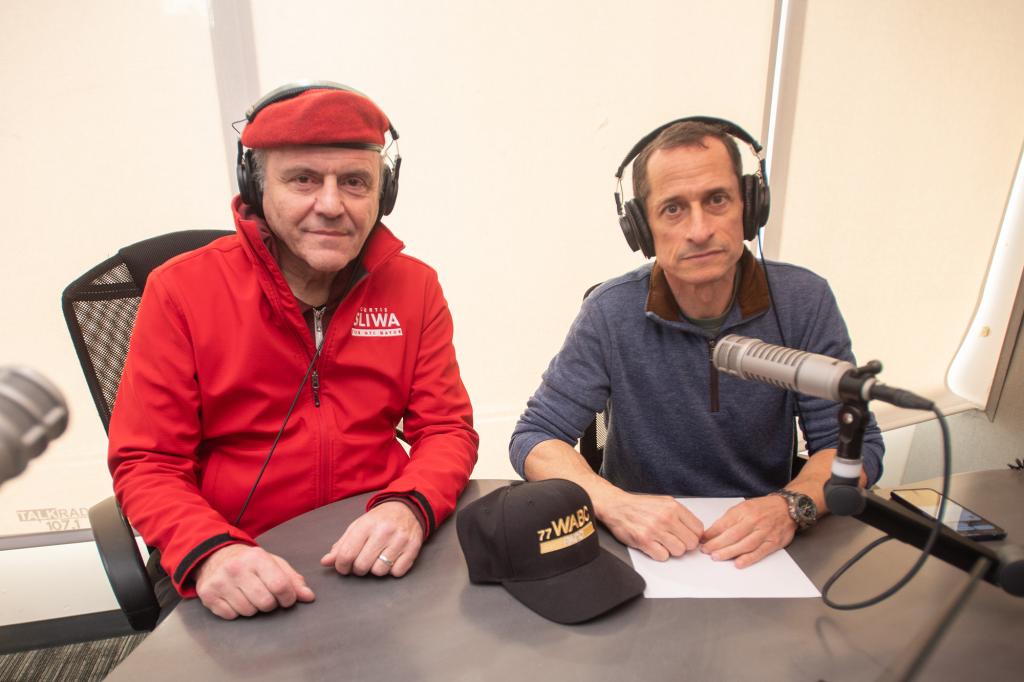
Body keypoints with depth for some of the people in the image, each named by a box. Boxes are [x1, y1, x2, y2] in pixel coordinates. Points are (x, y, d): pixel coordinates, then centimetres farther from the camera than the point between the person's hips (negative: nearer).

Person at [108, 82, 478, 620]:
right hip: (233, 575, -1)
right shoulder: (180, 290, -6)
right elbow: (146, 464, -4)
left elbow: (447, 429, -2)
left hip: (380, 559, 2)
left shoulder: (414, 287, -1)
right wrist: (210, 552, -23)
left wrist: (408, 508, -23)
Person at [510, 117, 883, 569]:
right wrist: (612, 503, -29)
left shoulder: (804, 302, -6)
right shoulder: (611, 313, -13)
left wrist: (791, 506, -23)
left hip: (763, 547, 2)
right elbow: (534, 438, -12)